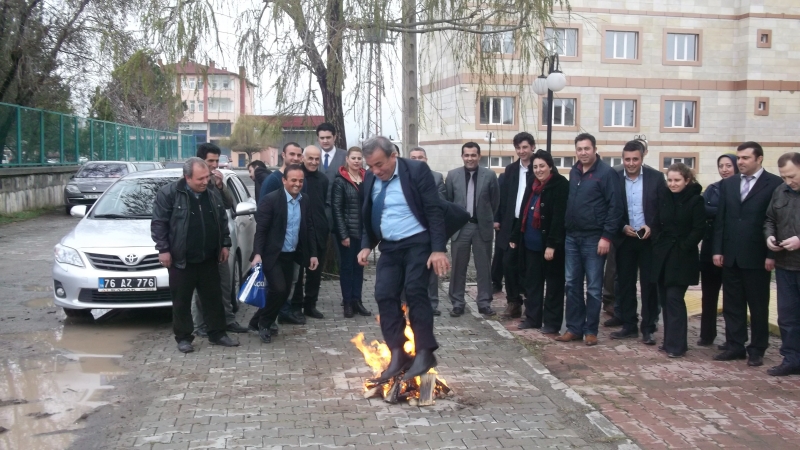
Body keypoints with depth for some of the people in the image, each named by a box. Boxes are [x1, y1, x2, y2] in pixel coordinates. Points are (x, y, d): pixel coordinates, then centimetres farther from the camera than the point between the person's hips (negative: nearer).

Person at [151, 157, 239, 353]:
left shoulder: (213, 193, 6)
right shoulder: (169, 193, -10)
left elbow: (223, 221, 15)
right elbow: (158, 223, -9)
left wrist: (225, 244, 10)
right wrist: (163, 249, -12)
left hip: (209, 258, 5)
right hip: (181, 259, -4)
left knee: (213, 298, 10)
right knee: (182, 301, 5)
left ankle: (218, 334, 21)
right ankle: (183, 338, 16)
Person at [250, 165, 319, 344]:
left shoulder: (305, 203, 5)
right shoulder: (271, 199, -13)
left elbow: (309, 230, 12)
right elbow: (260, 229, -15)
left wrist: (313, 254, 7)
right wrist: (257, 254, -23)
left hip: (291, 255, 6)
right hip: (272, 255, -6)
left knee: (284, 292, 8)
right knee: (278, 289, -15)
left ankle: (259, 319, 28)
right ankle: (263, 323, 9)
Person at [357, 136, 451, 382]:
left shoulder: (417, 170, -13)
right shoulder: (370, 178, 4)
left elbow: (434, 211, -15)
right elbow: (368, 216, 16)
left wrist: (438, 249, -21)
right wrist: (367, 245, 5)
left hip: (418, 243, -6)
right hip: (389, 247, 6)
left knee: (415, 291, -16)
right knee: (385, 296, -3)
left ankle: (424, 352, -7)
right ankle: (398, 355, 2)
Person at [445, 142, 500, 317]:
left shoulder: (489, 175, -2)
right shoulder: (452, 175, 1)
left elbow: (495, 201, 7)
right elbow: (447, 200, 8)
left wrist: (487, 218, 11)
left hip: (482, 227, 0)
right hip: (460, 227, 1)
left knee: (484, 268, 6)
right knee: (458, 268, 5)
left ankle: (484, 303, 15)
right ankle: (457, 303, 13)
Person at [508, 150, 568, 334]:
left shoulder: (560, 185, -10)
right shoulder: (532, 185, 13)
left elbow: (559, 216, -17)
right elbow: (524, 213, 17)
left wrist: (552, 244, -22)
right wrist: (515, 237, 15)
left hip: (550, 244, -7)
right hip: (531, 242, 7)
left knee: (553, 283, 3)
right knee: (531, 282, 12)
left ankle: (552, 322, 10)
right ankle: (532, 317, 22)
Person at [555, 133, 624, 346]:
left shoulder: (607, 173, -9)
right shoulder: (574, 172, 11)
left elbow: (615, 207, -12)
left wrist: (607, 236, -16)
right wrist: (565, 229, 10)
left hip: (594, 238, -6)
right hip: (572, 237, 6)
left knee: (593, 287, 2)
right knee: (572, 285, 9)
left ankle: (591, 330, 12)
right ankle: (574, 328, 18)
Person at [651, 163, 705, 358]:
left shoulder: (695, 200, -7)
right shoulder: (663, 197, 6)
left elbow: (699, 230, -10)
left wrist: (682, 248, -14)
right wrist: (657, 244, -1)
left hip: (682, 258, -5)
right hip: (663, 255, 5)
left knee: (674, 298, -8)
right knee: (665, 299, 9)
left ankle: (676, 344, -2)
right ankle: (670, 340, 19)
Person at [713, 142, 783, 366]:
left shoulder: (775, 184, -4)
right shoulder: (727, 184, 10)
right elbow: (720, 219, 9)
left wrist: (772, 254, -11)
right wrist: (718, 250, 3)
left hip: (757, 256, -4)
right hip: (730, 255, 5)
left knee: (758, 306, 6)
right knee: (732, 304, 9)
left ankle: (757, 350, 16)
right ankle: (735, 346, 18)